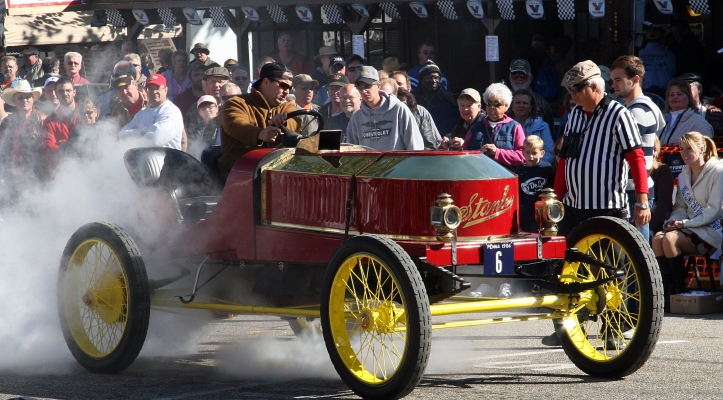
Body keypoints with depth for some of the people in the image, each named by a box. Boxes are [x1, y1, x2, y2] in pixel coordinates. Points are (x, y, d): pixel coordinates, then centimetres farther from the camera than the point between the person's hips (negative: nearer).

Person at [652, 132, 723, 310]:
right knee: (658, 238, -23)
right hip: (691, 229, 7)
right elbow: (680, 207, 15)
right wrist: (673, 221, -8)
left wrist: (685, 223, -17)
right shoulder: (684, 175, 17)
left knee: (670, 239, -30)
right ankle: (668, 291, -22)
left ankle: (680, 293, -20)